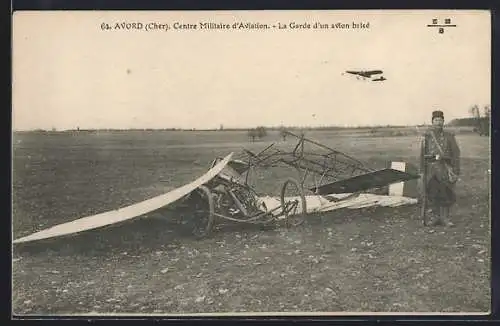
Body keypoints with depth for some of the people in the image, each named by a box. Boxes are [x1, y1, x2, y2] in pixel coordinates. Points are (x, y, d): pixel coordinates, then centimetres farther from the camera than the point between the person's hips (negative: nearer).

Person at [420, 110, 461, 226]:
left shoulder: (449, 136, 4)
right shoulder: (427, 136, 8)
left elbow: (456, 154, 2)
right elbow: (422, 154, 8)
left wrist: (456, 171, -5)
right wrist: (422, 171, 2)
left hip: (445, 168, -1)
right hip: (431, 168, 1)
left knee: (446, 194, -1)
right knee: (432, 195, 3)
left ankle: (445, 218, 8)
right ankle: (435, 217, 12)